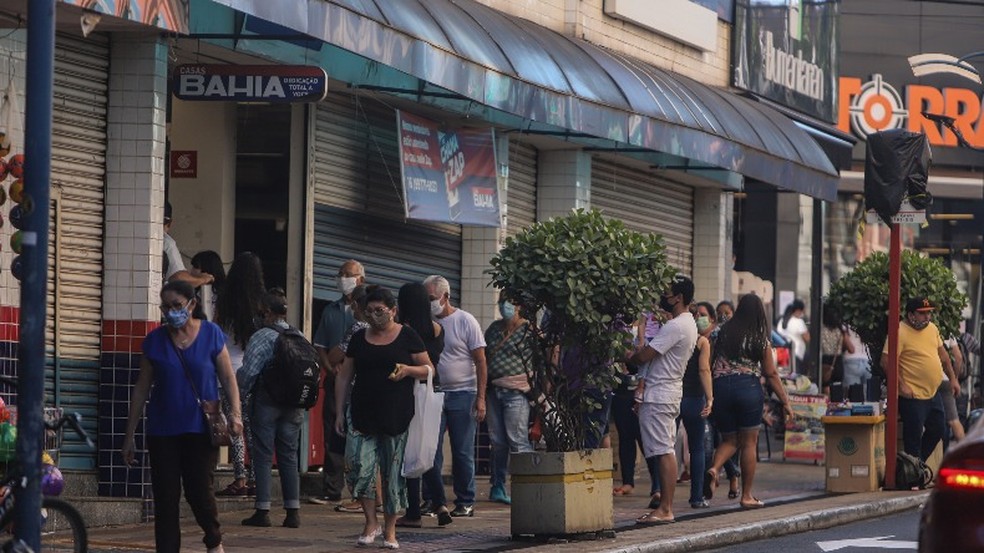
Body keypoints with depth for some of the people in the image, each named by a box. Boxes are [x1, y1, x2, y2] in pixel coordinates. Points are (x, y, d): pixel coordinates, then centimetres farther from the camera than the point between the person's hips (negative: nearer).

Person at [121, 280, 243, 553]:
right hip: (162, 431, 2)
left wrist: (235, 412, -15)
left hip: (200, 428, -2)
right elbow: (142, 389, 7)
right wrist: (129, 436, 6)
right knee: (165, 499, -1)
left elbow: (228, 378, 3)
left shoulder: (211, 334, 0)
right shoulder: (155, 341, 3)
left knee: (199, 492, -5)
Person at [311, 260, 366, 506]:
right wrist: (331, 369, -1)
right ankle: (330, 490, 8)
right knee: (332, 436, 4)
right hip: (335, 381, 5)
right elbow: (320, 346, 17)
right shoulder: (330, 311, 16)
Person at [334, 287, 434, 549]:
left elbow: (429, 369, 4)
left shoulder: (407, 337, 2)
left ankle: (390, 530, 12)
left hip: (397, 418, -2)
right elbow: (344, 377, 14)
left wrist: (408, 369, -16)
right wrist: (339, 412, 8)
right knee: (359, 468, -11)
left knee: (393, 474, 2)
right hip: (363, 417, 2)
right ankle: (371, 523, 3)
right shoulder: (359, 339, 10)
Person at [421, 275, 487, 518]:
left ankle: (465, 502, 9)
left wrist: (480, 398, -9)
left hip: (462, 395, -3)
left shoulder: (466, 322, -2)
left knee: (463, 452, 1)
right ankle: (434, 500, 7)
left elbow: (480, 362, -2)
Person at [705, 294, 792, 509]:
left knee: (729, 440, 15)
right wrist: (786, 402, 6)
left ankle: (714, 469, -16)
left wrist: (709, 395, 19)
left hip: (721, 387, 3)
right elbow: (771, 374, 0)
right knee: (749, 442, 6)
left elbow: (712, 365, 8)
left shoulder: (723, 334, 6)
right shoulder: (761, 340, -1)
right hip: (748, 388, -3)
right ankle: (746, 496, 7)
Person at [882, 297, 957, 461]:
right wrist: (902, 385, -23)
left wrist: (952, 379, 17)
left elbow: (942, 354, 20)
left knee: (937, 430, 17)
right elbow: (886, 361, -21)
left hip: (933, 393, 9)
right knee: (913, 438, -2)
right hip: (913, 397, -9)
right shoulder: (900, 332, -17)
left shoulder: (932, 328, 9)